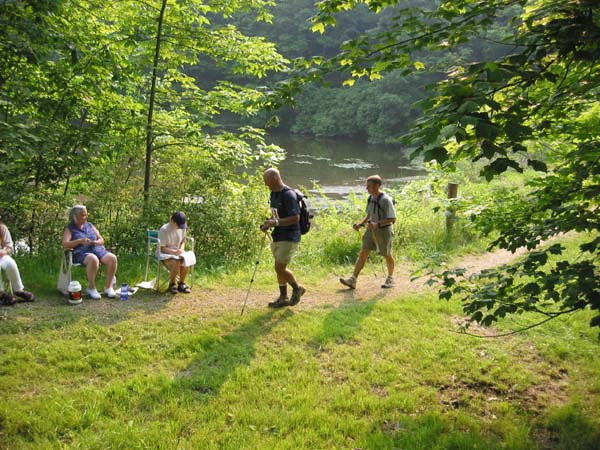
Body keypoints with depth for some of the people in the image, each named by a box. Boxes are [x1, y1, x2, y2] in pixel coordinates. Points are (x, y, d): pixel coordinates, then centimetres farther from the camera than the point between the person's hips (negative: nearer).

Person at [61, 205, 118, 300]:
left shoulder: (89, 225, 22)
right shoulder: (69, 228, 9)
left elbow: (102, 240, 21)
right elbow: (65, 244, -6)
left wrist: (96, 242, -3)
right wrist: (80, 241, -17)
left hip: (98, 250, 5)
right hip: (81, 253, -5)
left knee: (112, 258, -26)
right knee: (93, 259, -40)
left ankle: (108, 287, -18)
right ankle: (91, 288, -23)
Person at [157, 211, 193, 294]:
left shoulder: (183, 228, -2)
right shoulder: (164, 230, -20)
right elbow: (162, 248, -16)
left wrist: (181, 249, -7)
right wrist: (175, 252, -29)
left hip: (177, 252, 5)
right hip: (165, 254, -5)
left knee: (186, 261, -27)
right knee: (176, 262, -35)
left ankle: (181, 284, -7)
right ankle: (172, 284, -11)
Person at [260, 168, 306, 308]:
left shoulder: (288, 195, -18)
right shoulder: (274, 194, 11)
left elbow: (295, 218, -23)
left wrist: (276, 222, -26)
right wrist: (268, 223, 3)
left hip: (289, 237, -9)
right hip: (277, 237, 9)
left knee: (280, 268, -9)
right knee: (279, 268, 13)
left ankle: (297, 289, 13)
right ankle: (283, 298, 24)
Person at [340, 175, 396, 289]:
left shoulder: (385, 199, -19)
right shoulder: (370, 198, 4)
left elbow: (392, 218, -20)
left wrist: (377, 224, -28)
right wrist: (360, 224, 3)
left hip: (384, 230, -6)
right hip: (371, 229, 7)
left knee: (387, 256, 11)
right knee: (363, 253, -2)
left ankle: (390, 279, 33)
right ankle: (353, 280, -6)